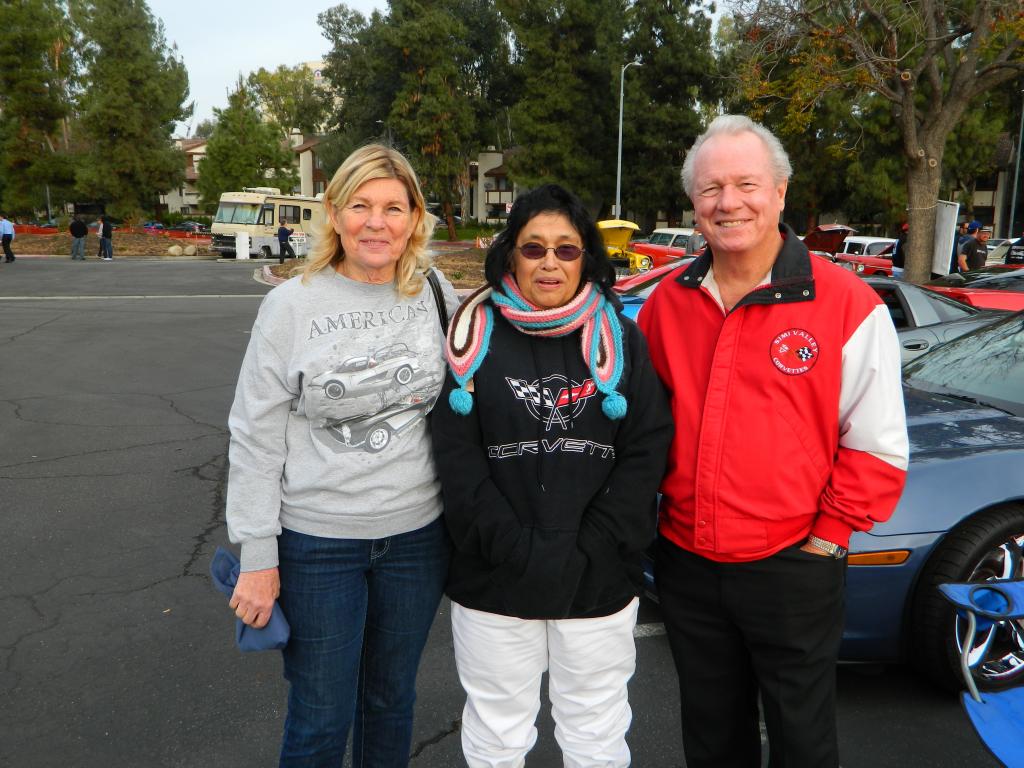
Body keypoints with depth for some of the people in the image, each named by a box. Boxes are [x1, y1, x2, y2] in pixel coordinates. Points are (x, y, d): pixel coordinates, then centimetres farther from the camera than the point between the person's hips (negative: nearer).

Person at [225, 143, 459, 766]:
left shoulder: (438, 296, -1)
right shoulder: (293, 304, -9)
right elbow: (256, 437, -7)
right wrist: (257, 557, -8)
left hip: (418, 534, 3)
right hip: (318, 542, -2)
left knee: (392, 699, 20)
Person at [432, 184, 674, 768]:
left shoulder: (620, 337, 1)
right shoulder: (478, 335, -2)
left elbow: (647, 452, -4)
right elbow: (458, 457, -7)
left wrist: (587, 552, -13)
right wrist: (517, 549, -15)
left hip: (601, 585, 1)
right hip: (495, 586, 0)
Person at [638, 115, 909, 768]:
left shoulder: (847, 305, -11)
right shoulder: (669, 301, 2)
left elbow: (877, 447, -7)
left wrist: (826, 538, -9)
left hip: (792, 569, -3)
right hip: (686, 566, 4)